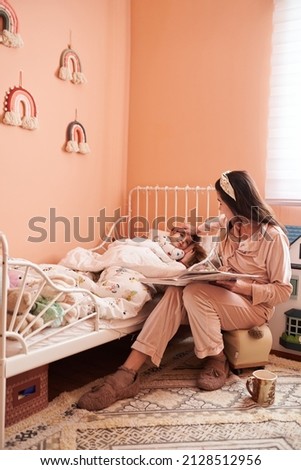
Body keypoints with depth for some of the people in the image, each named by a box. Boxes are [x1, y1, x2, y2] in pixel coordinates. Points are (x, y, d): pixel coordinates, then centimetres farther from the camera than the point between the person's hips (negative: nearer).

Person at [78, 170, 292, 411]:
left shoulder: (273, 236, -17)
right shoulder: (228, 223, 5)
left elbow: (284, 290, -15)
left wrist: (241, 287, -26)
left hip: (255, 305, -6)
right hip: (223, 297, 6)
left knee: (195, 293, -34)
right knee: (175, 293, -26)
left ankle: (217, 362, -10)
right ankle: (127, 373, -36)